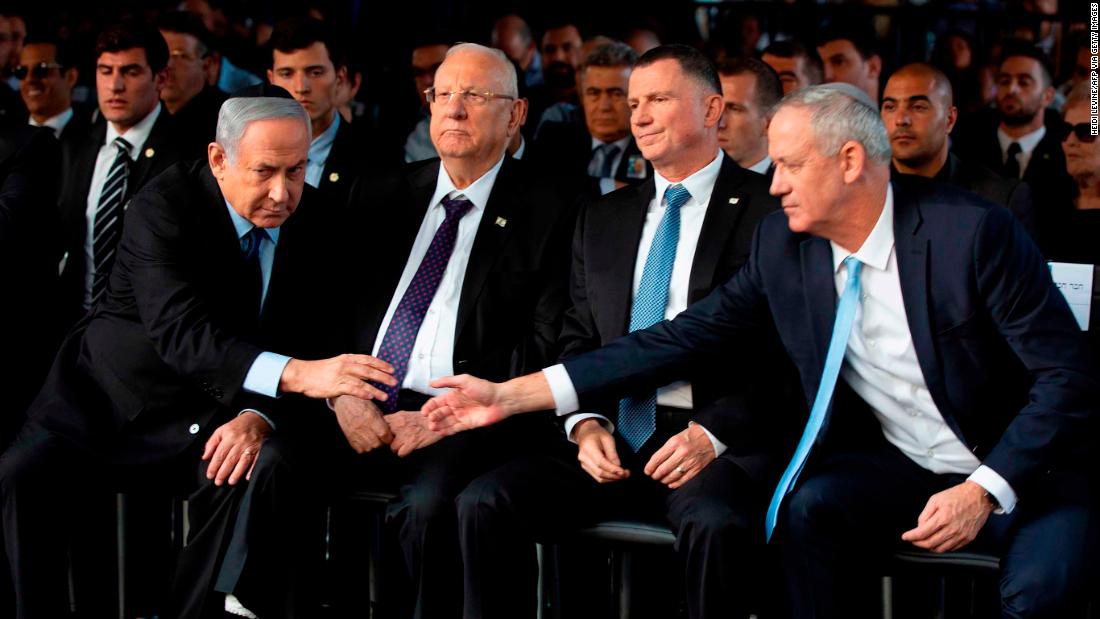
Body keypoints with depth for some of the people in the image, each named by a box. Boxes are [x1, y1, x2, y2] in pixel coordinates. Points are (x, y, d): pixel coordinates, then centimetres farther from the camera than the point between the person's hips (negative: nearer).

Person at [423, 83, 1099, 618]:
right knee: (810, 508, -27)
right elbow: (687, 336, -2)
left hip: (1022, 468, -4)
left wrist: (985, 489, -24)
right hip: (897, 466, 4)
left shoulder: (973, 231, -19)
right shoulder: (784, 244, -3)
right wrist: (513, 395, -7)